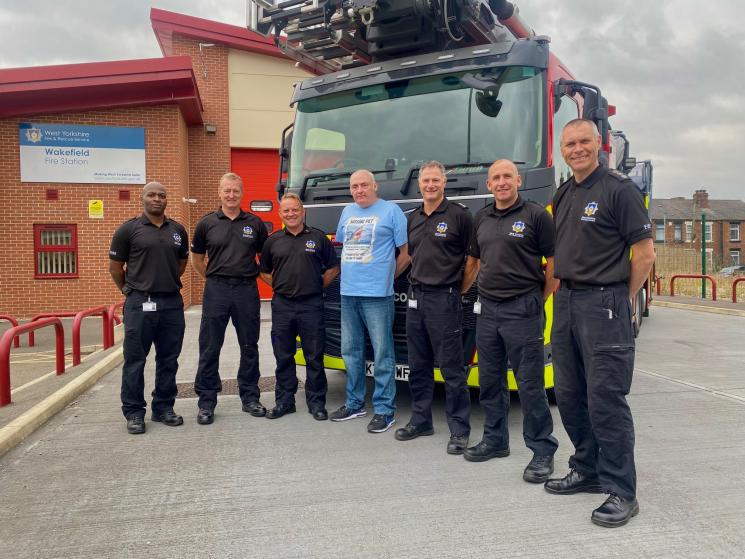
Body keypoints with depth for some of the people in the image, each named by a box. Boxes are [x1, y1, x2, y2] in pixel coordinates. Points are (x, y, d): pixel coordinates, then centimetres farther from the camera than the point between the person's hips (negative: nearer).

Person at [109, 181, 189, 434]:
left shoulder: (178, 230, 9)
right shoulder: (129, 229, -2)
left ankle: (164, 408, 24)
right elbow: (115, 267, 3)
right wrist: (131, 291, 10)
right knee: (135, 361, 3)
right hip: (140, 304, -4)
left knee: (168, 360, 11)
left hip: (173, 303, 4)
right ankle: (134, 412, 16)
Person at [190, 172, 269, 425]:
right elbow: (196, 259, 12)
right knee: (209, 349, 3)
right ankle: (206, 402, 14)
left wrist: (253, 275, 6)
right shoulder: (207, 223, 3)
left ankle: (250, 397, 22)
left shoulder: (255, 223, 5)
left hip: (247, 290, 1)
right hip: (216, 290, -1)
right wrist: (213, 278, 7)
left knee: (249, 347, 9)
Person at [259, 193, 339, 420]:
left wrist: (317, 286, 1)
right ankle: (284, 401, 21)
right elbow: (264, 272, 17)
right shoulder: (273, 241, 7)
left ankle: (316, 402, 15)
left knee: (315, 357, 4)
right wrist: (279, 286, 5)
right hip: (282, 305, 2)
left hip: (311, 305, -2)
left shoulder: (318, 238, 2)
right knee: (283, 357, 9)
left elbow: (333, 268, 8)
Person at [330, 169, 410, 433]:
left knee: (382, 353, -4)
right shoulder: (347, 212, 16)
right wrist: (351, 273, 14)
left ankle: (384, 409, 5)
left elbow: (406, 251, -2)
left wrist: (387, 276, 3)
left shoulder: (391, 211, -2)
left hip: (377, 294, -6)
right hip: (348, 293, 7)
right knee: (350, 351, 13)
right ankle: (354, 403, 25)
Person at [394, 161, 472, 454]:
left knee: (451, 368, -2)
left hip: (444, 298, -6)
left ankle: (459, 430, 7)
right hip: (415, 297, 7)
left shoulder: (459, 215, -6)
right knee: (418, 366, 13)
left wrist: (459, 287, 1)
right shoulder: (412, 218, 13)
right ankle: (420, 420, 25)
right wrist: (416, 280, 14)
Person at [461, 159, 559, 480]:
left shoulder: (536, 215, -4)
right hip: (487, 309, 6)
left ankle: (542, 451, 11)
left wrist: (540, 300, -3)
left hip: (522, 309, -6)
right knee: (490, 381, 13)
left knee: (530, 383, -1)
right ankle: (495, 440, 27)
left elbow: (553, 262, -4)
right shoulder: (481, 219, 13)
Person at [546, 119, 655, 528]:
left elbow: (644, 253, -8)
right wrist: (562, 291, 13)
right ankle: (587, 471, 28)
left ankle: (621, 492, 6)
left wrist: (623, 301, -4)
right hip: (566, 302, 8)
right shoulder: (562, 195, 15)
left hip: (603, 303, -7)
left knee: (606, 399, -5)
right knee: (569, 396, 13)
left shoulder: (618, 189, -7)